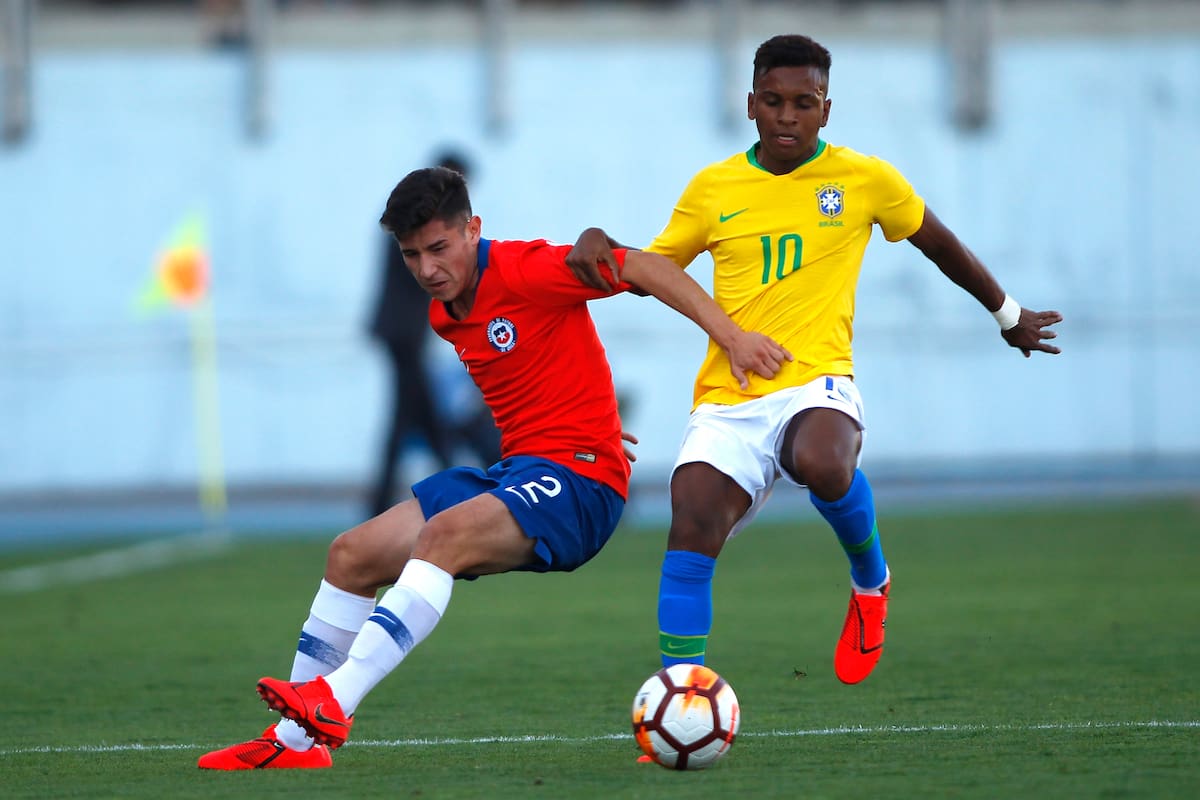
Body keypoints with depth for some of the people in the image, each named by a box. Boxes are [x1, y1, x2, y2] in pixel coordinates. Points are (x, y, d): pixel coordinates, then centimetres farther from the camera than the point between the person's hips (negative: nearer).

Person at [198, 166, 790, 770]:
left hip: (578, 481, -9)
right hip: (515, 470, 9)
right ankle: (293, 741, 4)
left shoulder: (526, 270, -13)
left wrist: (731, 336, -21)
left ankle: (332, 706, -41)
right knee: (351, 556, 2)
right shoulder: (445, 317, 11)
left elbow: (645, 269, -15)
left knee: (444, 535, -33)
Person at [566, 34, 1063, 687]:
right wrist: (597, 244, -2)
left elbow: (939, 244, 22)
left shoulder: (866, 179, 6)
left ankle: (870, 578, -3)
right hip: (726, 401, 2)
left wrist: (1008, 316, 34)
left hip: (815, 383, -2)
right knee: (690, 534, -20)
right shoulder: (712, 189, 10)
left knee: (823, 464, -36)